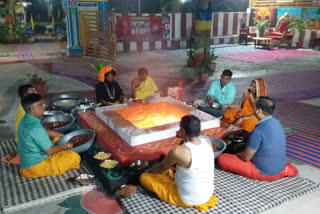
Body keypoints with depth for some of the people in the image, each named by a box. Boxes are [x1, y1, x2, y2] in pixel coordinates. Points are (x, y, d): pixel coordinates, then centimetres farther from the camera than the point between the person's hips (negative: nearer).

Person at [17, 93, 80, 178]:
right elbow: (49, 151, -25)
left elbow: (45, 132, 14)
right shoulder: (35, 128, -31)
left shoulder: (26, 119, -1)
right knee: (74, 157, -15)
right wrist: (66, 146, -9)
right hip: (36, 165, -10)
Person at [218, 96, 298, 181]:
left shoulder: (258, 131, -26)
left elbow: (246, 157, -16)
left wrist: (237, 155, 6)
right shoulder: (277, 123, -2)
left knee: (222, 158, -9)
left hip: (265, 173, -6)